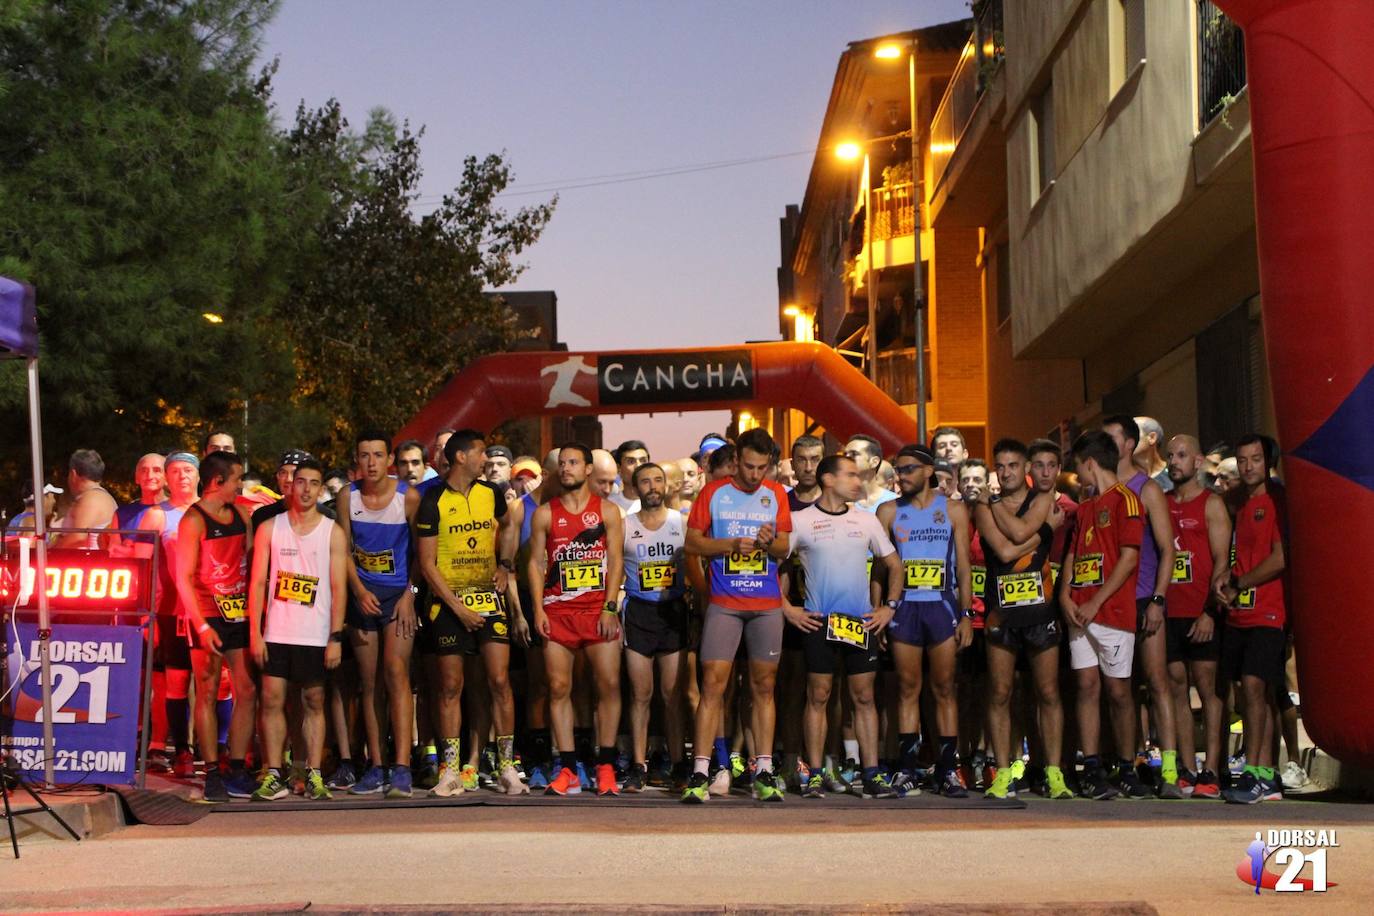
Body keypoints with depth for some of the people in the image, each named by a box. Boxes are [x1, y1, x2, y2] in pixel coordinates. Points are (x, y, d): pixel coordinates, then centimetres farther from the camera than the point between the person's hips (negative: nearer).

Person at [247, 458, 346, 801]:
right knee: (272, 700, -2)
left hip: (316, 635, -1)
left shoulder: (333, 533, 4)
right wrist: (255, 633, -3)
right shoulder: (269, 529, 7)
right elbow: (258, 582, 5)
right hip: (276, 632, 1)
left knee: (314, 702, 4)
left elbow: (339, 588, 1)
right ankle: (273, 776, 3)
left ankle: (314, 776, 7)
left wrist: (336, 638, -6)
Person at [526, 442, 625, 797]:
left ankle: (605, 767, 4)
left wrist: (609, 608, -8)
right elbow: (536, 562, 7)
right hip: (558, 611, 1)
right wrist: (538, 609, -3)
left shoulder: (607, 511, 6)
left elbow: (615, 561, 2)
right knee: (559, 688, -1)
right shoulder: (545, 514, 8)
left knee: (609, 685, -4)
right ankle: (567, 770, 4)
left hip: (599, 610, -1)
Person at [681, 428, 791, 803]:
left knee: (764, 687, 5)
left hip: (767, 604, 2)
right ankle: (699, 773, -6)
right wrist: (732, 544, -12)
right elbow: (692, 543, 1)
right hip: (724, 603, -2)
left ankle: (764, 772, 9)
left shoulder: (776, 496, 9)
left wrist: (770, 543, -13)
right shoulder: (714, 493, 2)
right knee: (712, 684, -7)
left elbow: (785, 550, 9)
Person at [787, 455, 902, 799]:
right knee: (818, 697, -1)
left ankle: (872, 775, 5)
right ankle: (815, 776, 3)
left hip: (862, 623, 3)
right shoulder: (801, 521, -1)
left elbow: (893, 565, 18)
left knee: (864, 696, 3)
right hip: (818, 622, -3)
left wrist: (888, 606, 7)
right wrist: (787, 609, -5)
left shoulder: (867, 520, 10)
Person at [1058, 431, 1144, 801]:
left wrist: (1095, 603, -14)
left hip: (1113, 612, -6)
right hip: (1079, 613, 7)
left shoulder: (1125, 500, -4)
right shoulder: (1084, 508, 20)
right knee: (1087, 686, 2)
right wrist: (1065, 595, 0)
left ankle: (1127, 770, 7)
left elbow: (1129, 558, -12)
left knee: (1118, 691, -2)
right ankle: (1092, 770, 2)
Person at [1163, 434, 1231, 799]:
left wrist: (1209, 611, -15)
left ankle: (1210, 773, -4)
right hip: (1168, 613, 5)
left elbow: (1221, 561, -6)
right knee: (1177, 688, 3)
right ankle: (1187, 772, 6)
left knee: (1206, 688, -4)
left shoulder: (1212, 504, 1)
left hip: (1201, 613, -5)